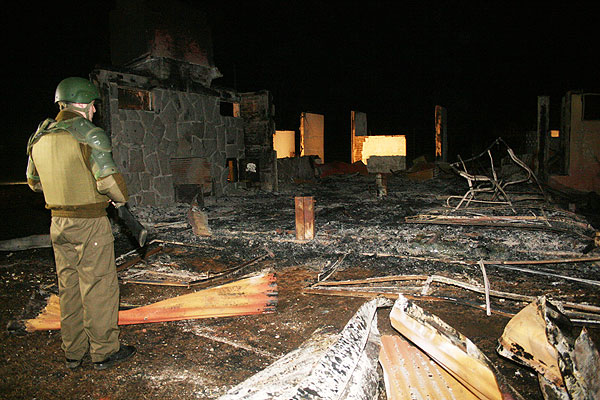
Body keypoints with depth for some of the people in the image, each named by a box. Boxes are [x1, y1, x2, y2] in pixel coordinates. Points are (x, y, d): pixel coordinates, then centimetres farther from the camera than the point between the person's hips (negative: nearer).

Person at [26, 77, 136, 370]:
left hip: (58, 223, 7)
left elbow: (34, 181, 18)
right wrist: (120, 198, -1)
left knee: (68, 287, 16)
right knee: (98, 286, 4)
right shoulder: (90, 134, -14)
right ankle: (104, 351, 15)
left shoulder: (40, 137, 9)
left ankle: (73, 351, 28)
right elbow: (108, 180, -20)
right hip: (90, 224, -7)